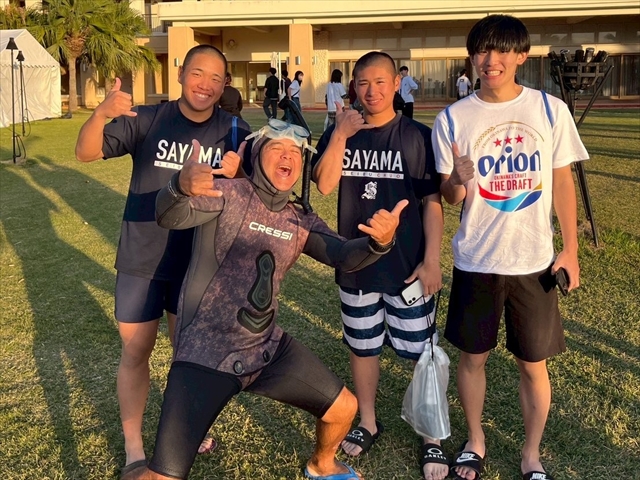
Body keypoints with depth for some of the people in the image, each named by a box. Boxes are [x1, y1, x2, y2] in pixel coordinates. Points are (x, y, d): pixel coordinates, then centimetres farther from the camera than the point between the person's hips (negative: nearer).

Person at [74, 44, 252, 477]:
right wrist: (101, 113, -35)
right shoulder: (146, 120, -8)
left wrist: (232, 178, -32)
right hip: (142, 260, -1)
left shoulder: (234, 132, -5)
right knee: (136, 352, 8)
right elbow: (87, 153, -14)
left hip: (198, 263, 1)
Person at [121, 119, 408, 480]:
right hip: (207, 354, -6)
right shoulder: (228, 194, -10)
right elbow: (170, 216, -26)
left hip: (268, 348, 6)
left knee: (344, 408, 14)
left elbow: (345, 256, -6)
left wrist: (379, 242, -29)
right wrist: (182, 185, -50)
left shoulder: (302, 222, 7)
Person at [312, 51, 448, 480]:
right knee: (362, 347, 17)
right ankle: (368, 424, 36)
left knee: (424, 353, 3)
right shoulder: (340, 133, 2)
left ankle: (432, 439, 19)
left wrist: (432, 260, -11)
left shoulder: (417, 136, -5)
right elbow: (324, 185, -12)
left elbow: (433, 202, -6)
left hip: (408, 265, -3)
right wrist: (341, 136, -21)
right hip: (355, 264, 3)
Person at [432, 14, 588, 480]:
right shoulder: (452, 119, -5)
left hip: (535, 261, 0)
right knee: (473, 356, 12)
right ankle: (475, 441, 35)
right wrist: (459, 182, -26)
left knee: (534, 364, 9)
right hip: (476, 261, 0)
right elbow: (449, 196, -2)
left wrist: (570, 249, -1)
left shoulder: (550, 110, -3)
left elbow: (562, 181, 3)